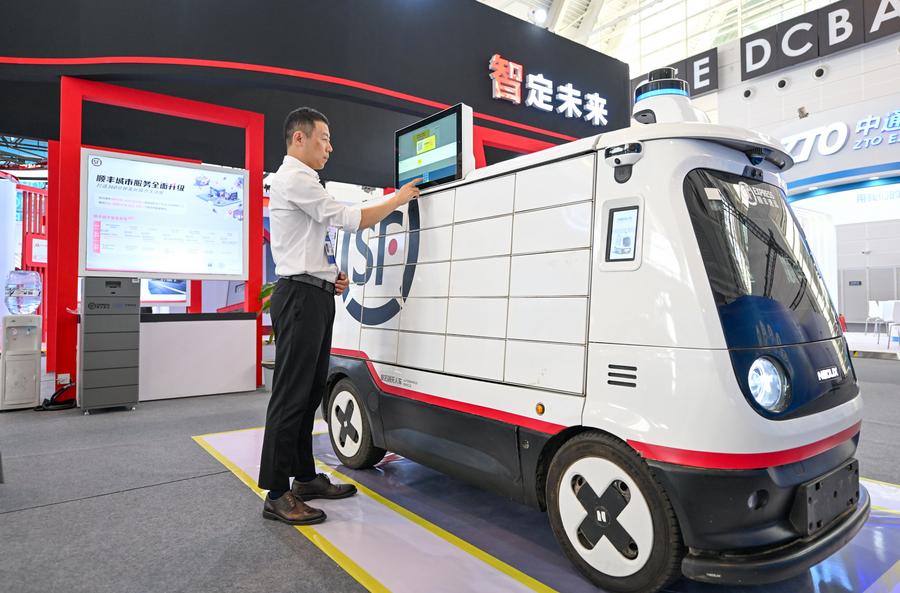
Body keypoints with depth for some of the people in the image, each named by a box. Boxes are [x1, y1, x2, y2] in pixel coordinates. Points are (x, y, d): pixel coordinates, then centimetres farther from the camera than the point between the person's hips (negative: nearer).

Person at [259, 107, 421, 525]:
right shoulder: (294, 179, -9)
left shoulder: (300, 181, 25)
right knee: (291, 396, -8)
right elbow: (351, 219, -15)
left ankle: (305, 477, 23)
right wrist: (398, 199, -4)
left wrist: (331, 277, 12)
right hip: (301, 296, -11)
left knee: (310, 392, 13)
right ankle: (277, 495, 0)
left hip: (314, 296, 11)